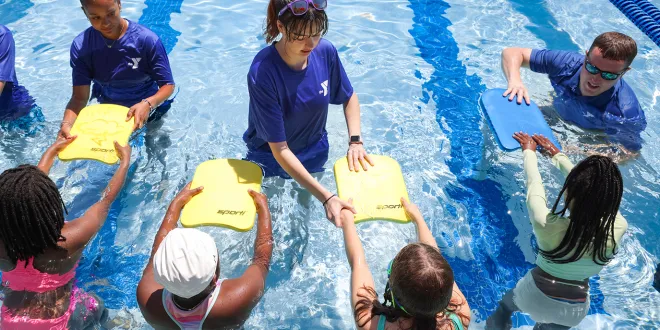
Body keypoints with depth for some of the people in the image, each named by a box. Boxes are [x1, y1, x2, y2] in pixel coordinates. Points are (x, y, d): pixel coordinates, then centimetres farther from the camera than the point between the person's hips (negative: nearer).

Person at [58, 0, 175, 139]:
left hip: (147, 110, -2)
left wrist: (147, 104, -46)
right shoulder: (80, 47, -21)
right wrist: (66, 124, -45)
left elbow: (168, 85, -24)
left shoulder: (147, 40, -28)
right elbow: (80, 97, -23)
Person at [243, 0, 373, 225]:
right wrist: (326, 197, -39)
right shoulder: (262, 73, -36)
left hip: (316, 153, 4)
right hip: (271, 160, -3)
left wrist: (355, 141, -18)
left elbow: (349, 97, -1)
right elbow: (279, 149, -34)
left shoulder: (325, 52, -22)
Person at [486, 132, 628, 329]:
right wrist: (556, 153, 5)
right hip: (574, 311, 2)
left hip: (534, 298, -2)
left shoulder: (546, 225, -35)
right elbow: (590, 189, -10)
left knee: (505, 306, 32)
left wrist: (529, 150, 3)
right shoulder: (618, 229, -26)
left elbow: (534, 184, -16)